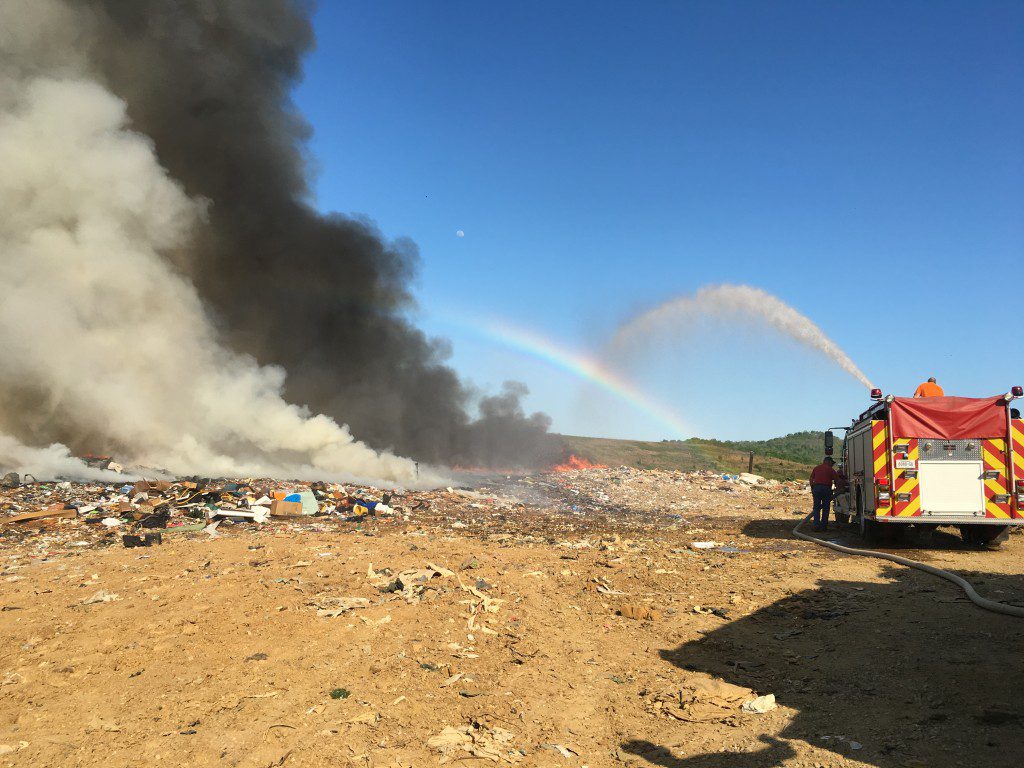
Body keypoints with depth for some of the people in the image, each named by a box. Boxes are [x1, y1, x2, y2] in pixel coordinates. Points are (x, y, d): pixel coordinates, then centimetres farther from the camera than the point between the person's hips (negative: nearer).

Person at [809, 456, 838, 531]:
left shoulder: (816, 468, 14)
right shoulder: (831, 470, 3)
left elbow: (811, 479, 13)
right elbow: (837, 480, 2)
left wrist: (812, 489, 17)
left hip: (816, 488, 3)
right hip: (826, 488, -3)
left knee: (816, 508, 5)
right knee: (825, 508, 5)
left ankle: (816, 525, -4)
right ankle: (824, 526, 4)